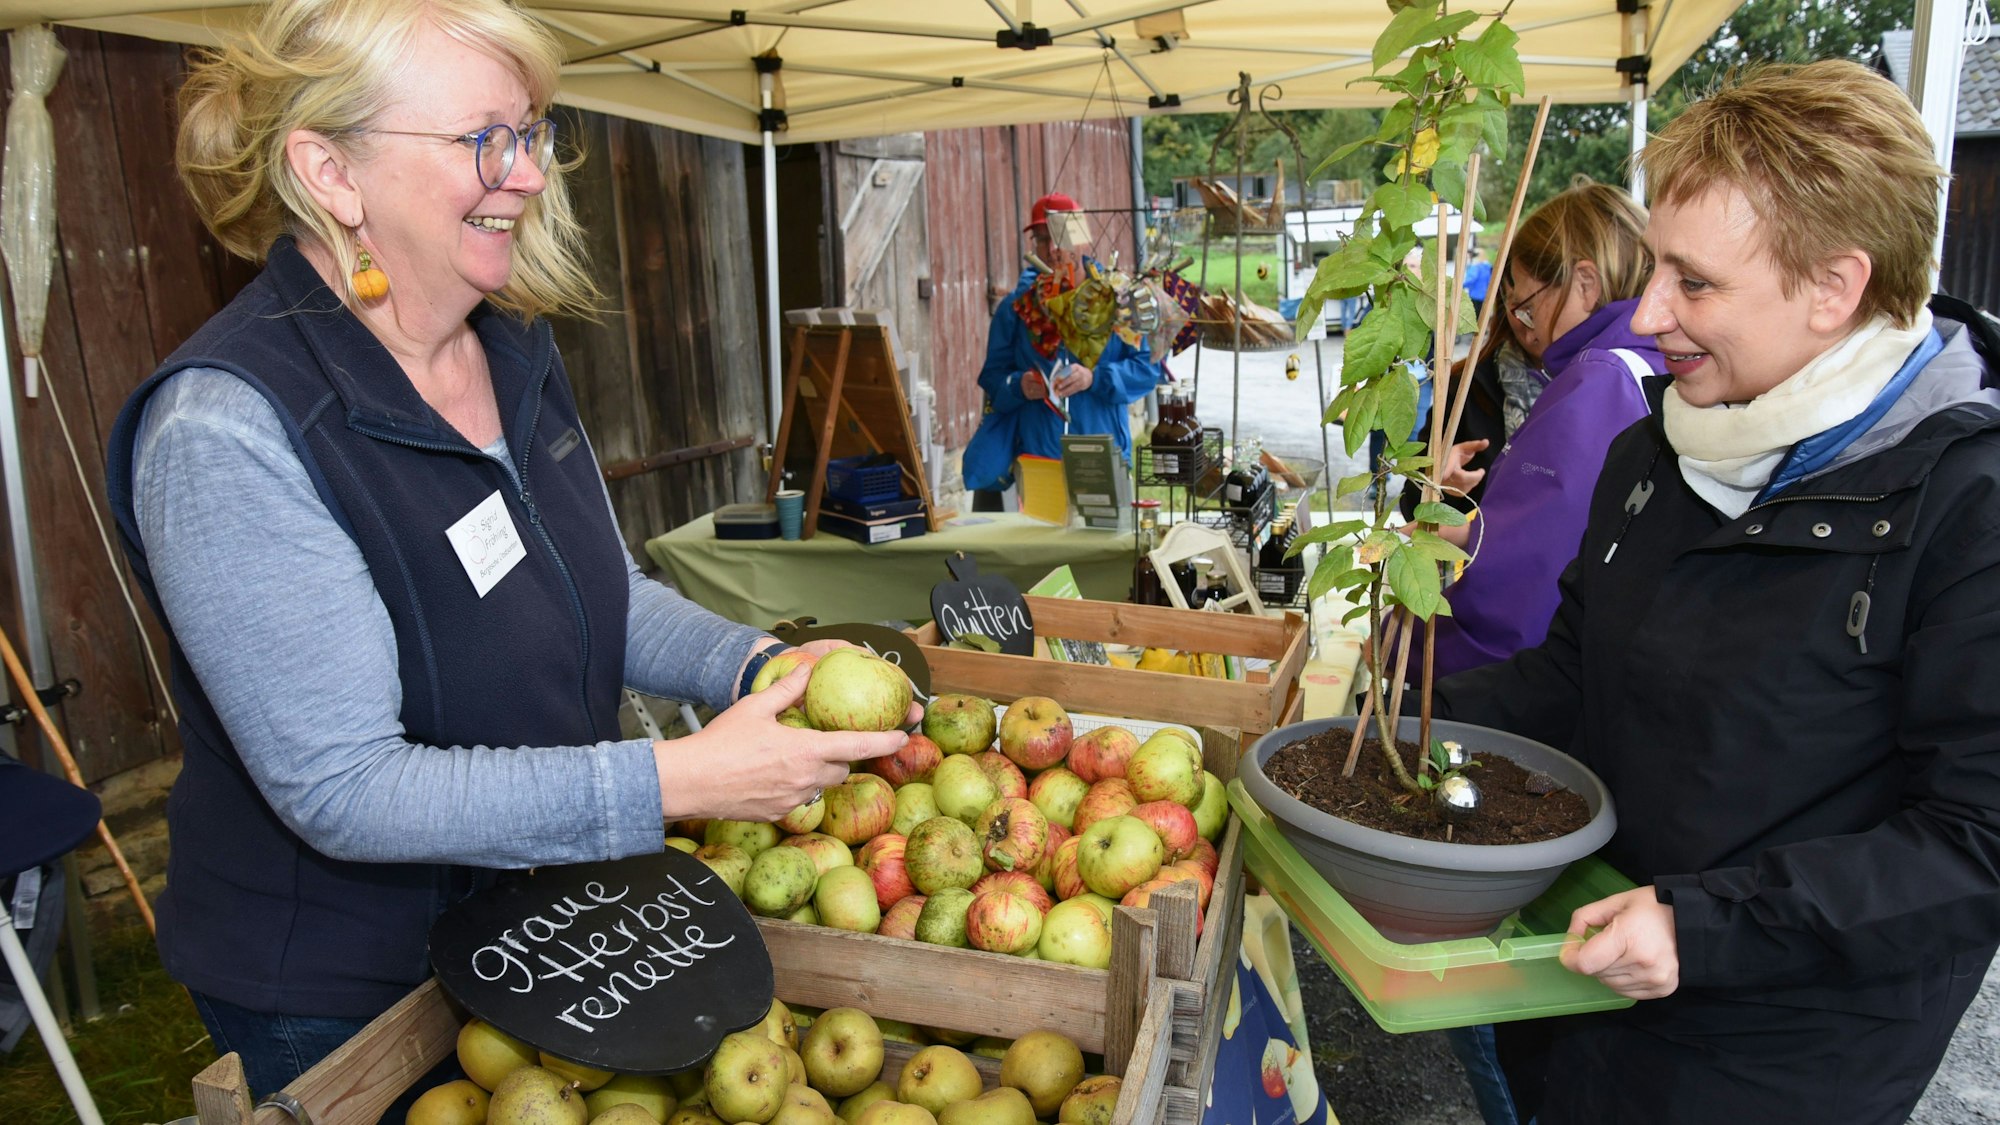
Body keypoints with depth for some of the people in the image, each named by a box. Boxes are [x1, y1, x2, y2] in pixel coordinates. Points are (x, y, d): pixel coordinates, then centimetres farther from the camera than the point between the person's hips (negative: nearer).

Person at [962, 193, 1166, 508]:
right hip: (1035, 455, 1)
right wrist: (1018, 386, -13)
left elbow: (1148, 366, -1)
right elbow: (992, 375, 8)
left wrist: (1095, 378, -15)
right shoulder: (1016, 306, 8)